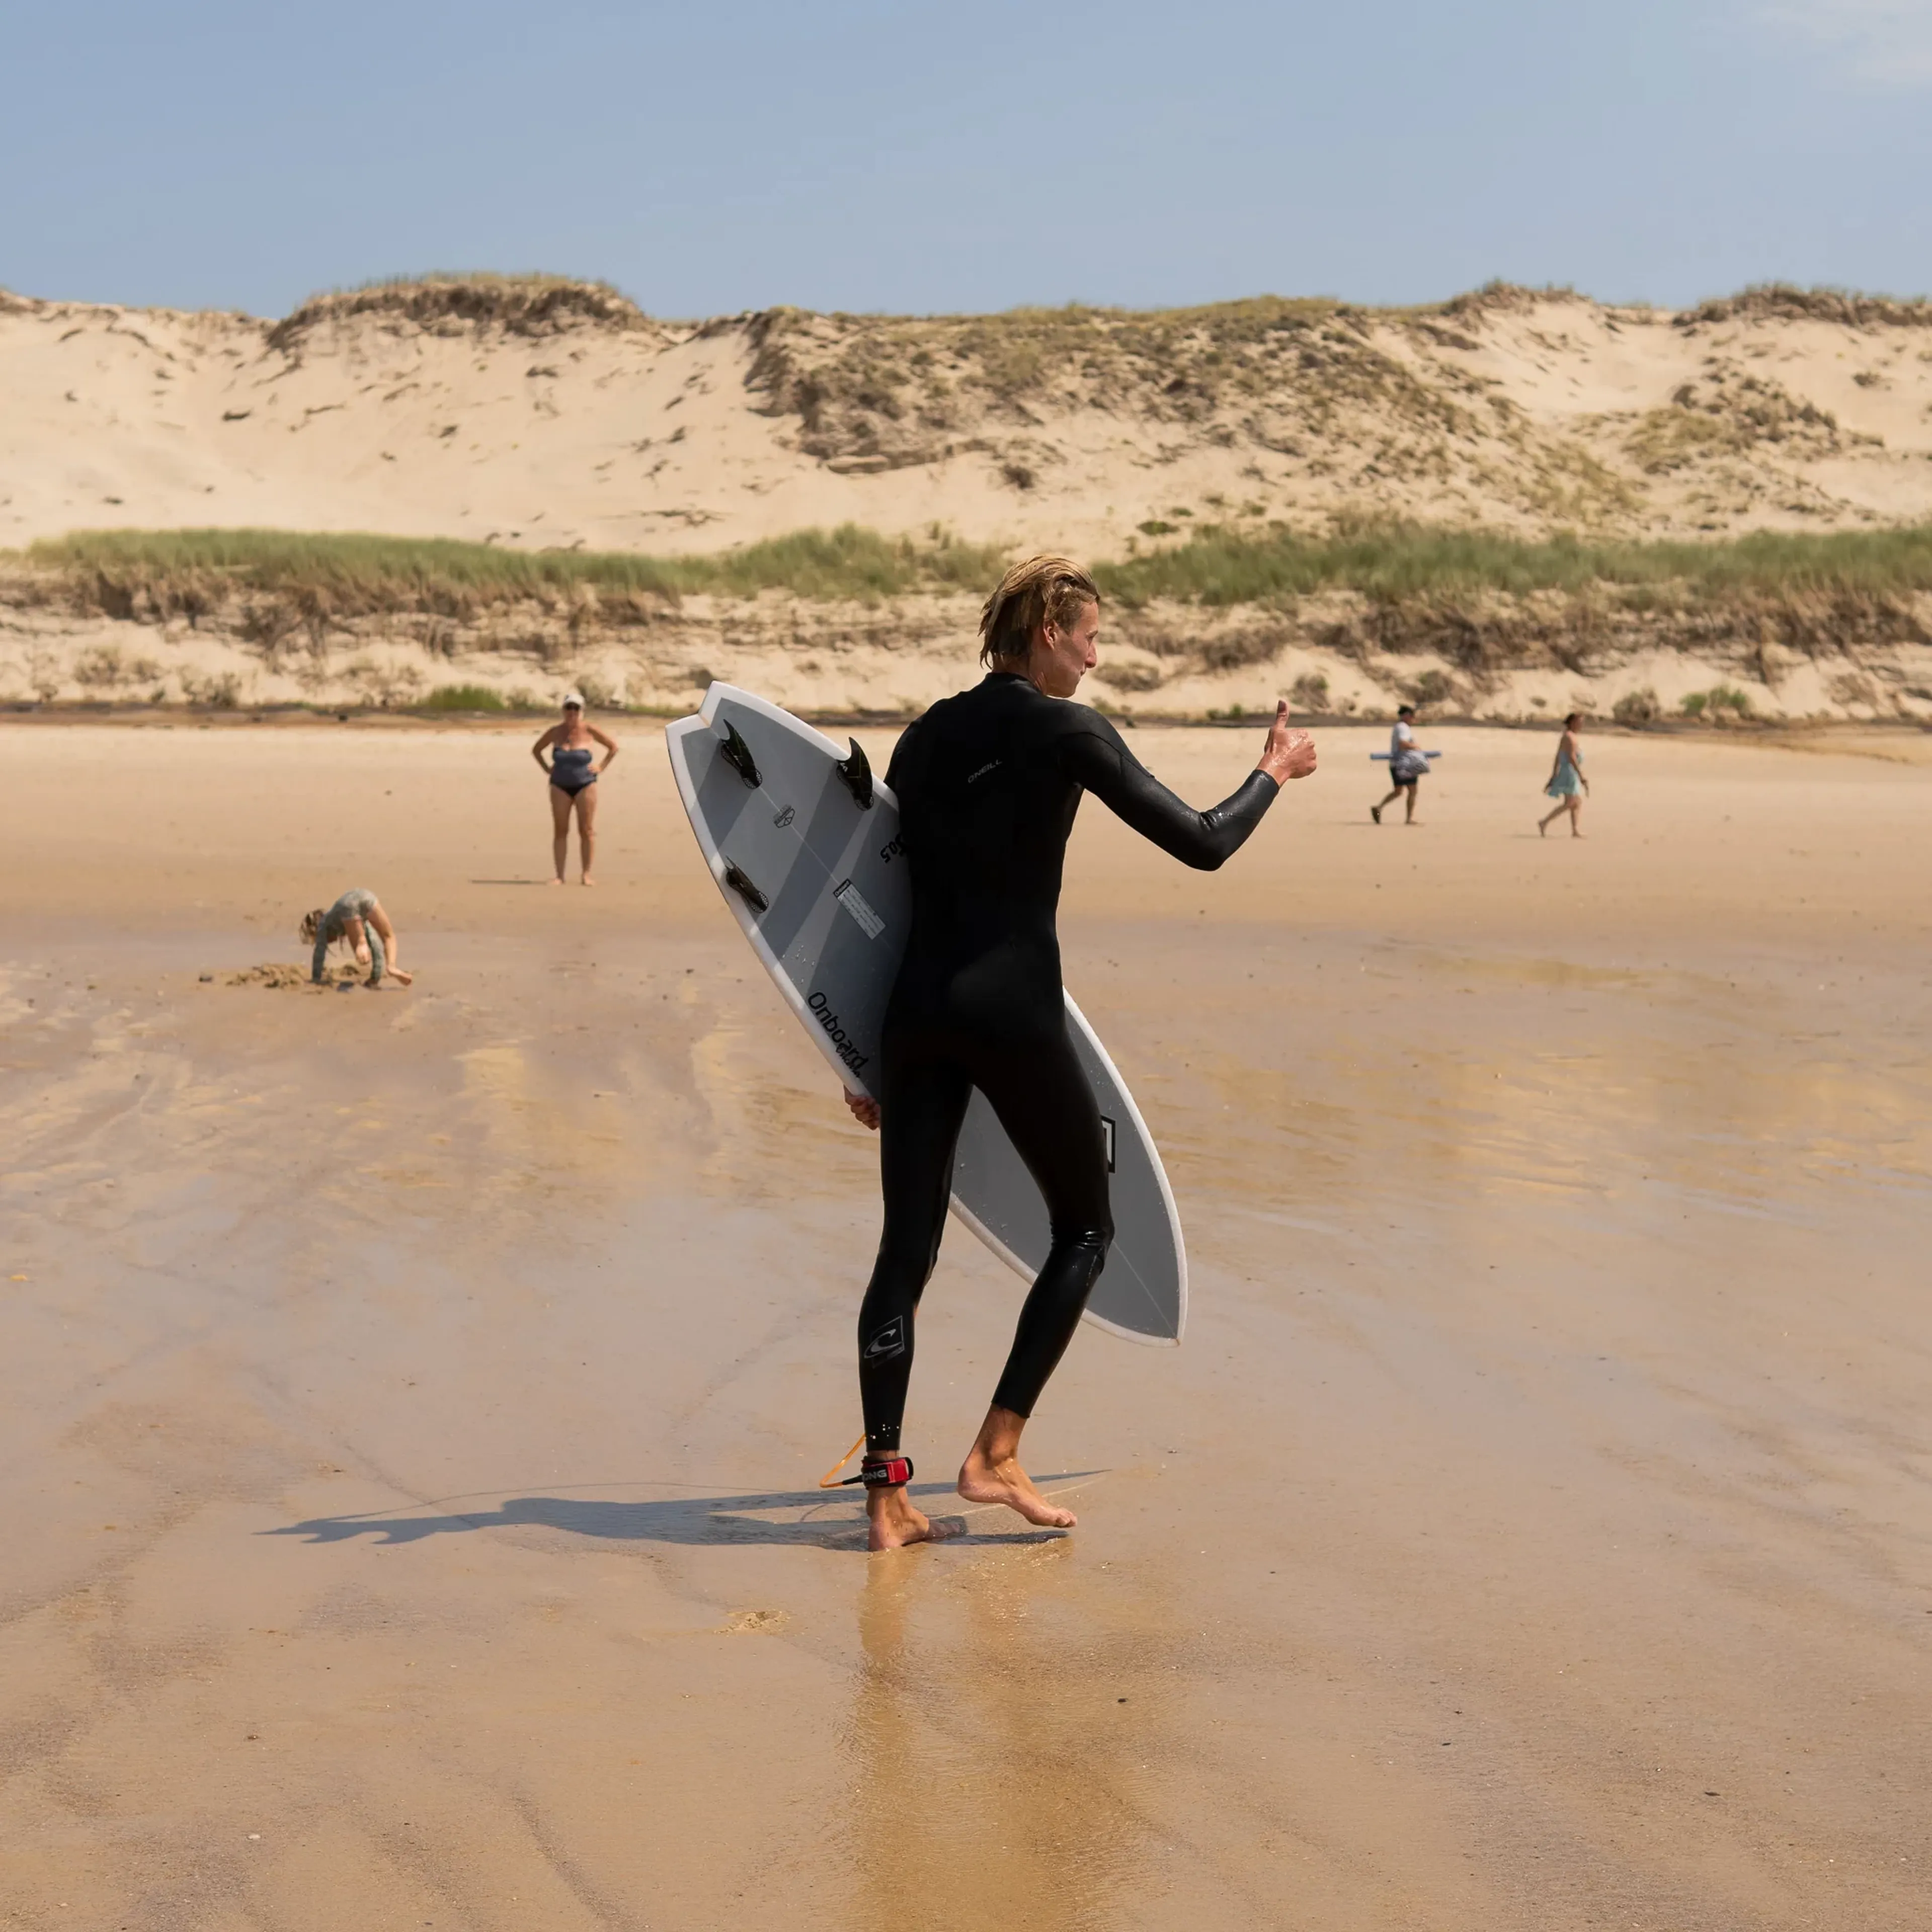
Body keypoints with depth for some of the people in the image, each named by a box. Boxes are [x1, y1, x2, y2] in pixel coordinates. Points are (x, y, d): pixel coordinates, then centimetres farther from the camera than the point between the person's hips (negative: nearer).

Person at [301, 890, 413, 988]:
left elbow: (319, 952, 29)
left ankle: (362, 943, -28)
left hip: (348, 906, -2)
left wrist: (316, 981, 28)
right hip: (367, 898, 3)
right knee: (389, 937, 21)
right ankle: (391, 966, -7)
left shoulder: (324, 923, 38)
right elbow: (376, 946, 46)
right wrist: (376, 979, 48)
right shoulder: (361, 923, 46)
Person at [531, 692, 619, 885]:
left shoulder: (589, 731, -5)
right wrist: (547, 769, 6)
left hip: (585, 785, -1)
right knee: (560, 831, 0)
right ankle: (559, 875, 2)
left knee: (587, 831, -2)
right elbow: (536, 750, 16)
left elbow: (614, 746, 6)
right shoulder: (555, 732, 0)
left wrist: (602, 768, 0)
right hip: (560, 786, 1)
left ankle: (586, 874, 4)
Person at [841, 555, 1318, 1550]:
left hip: (916, 1009, 6)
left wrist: (869, 1055, 21)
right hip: (1011, 1009, -6)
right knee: (1084, 1227, 13)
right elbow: (1202, 843, -8)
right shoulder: (1065, 730, -6)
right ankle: (995, 1453, 5)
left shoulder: (926, 737, 13)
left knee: (905, 1249, 8)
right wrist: (1274, 771, 11)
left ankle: (885, 1492, 6)